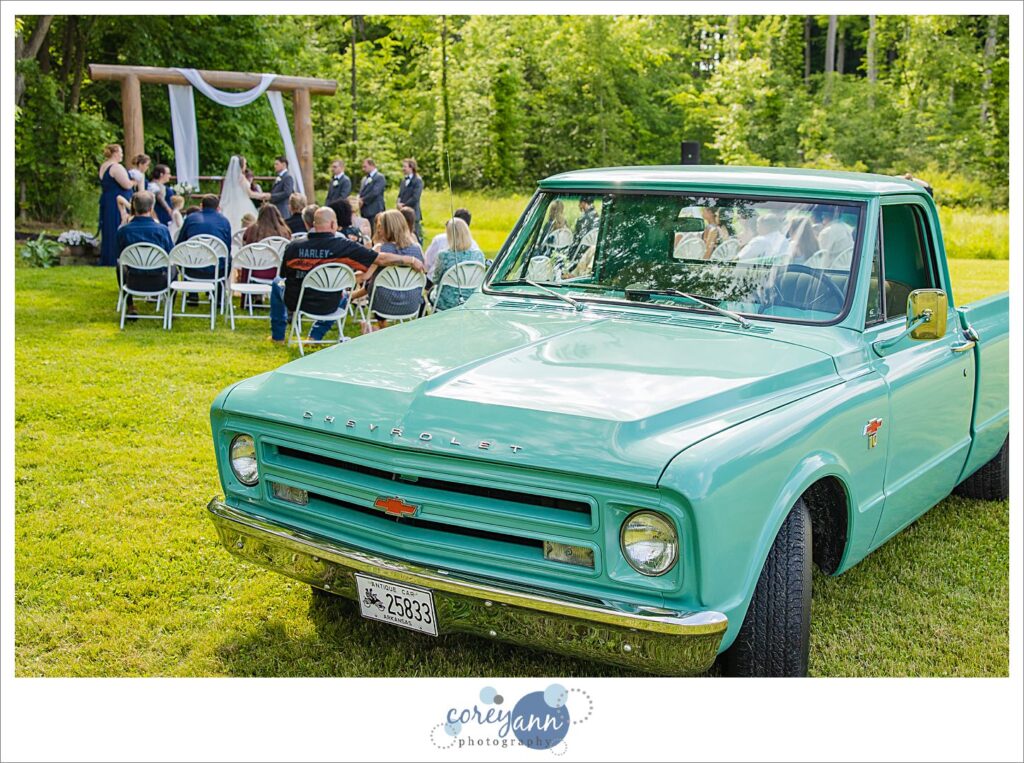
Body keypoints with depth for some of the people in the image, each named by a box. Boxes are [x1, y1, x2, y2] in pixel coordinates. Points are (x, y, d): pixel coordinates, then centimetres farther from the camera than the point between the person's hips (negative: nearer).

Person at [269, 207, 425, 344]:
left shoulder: (293, 247, -14)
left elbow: (284, 275, 3)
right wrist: (411, 261, -3)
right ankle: (316, 336, 31)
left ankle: (278, 336, 35)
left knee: (277, 283, 32)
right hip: (327, 306, 0)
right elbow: (381, 259, -15)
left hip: (295, 303, 0)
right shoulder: (344, 246, -18)